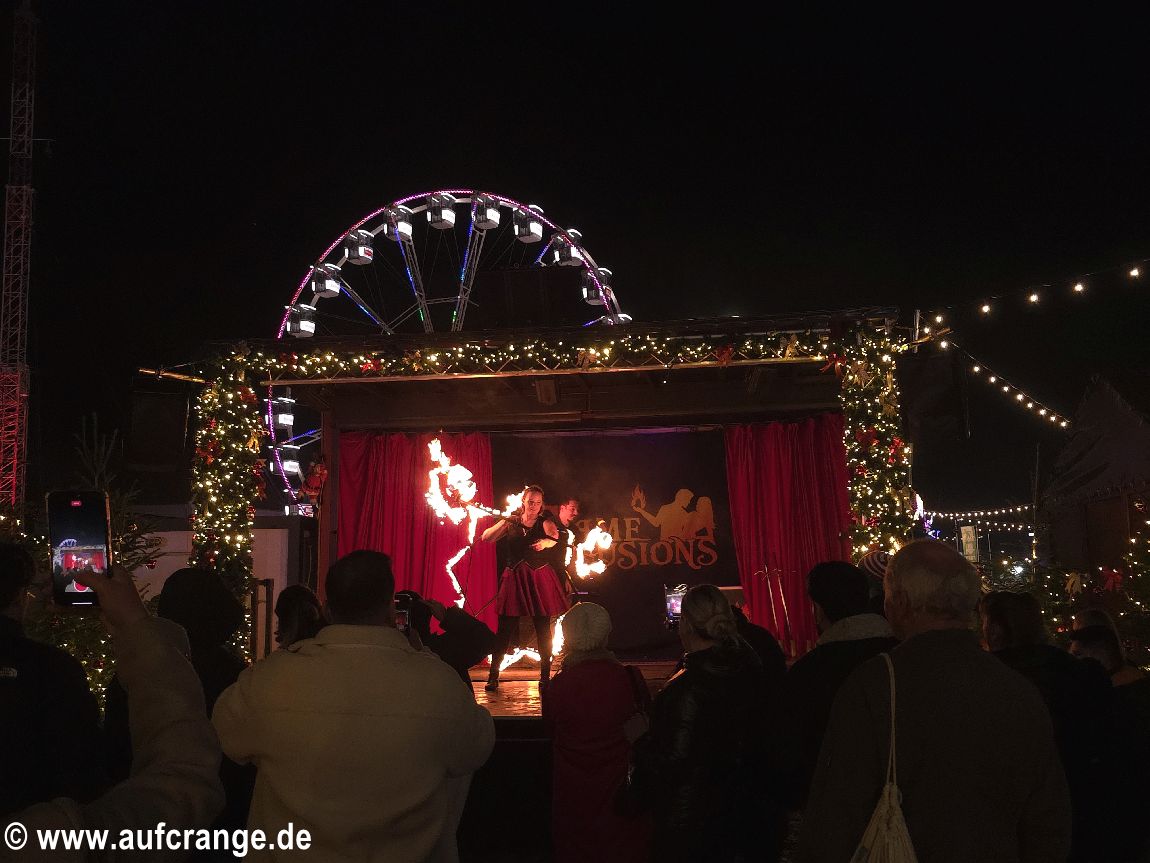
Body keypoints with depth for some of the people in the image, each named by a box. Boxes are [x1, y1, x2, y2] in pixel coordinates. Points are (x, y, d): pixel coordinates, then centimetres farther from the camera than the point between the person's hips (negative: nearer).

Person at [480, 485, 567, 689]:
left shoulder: (545, 521, 3)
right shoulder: (512, 521, 8)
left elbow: (554, 536, -19)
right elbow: (486, 537, 1)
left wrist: (545, 542, -42)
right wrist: (504, 523, -15)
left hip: (540, 579, 0)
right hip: (514, 579, 1)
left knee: (543, 628, 0)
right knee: (505, 628, -3)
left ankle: (545, 676, 10)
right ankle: (493, 675, 5)